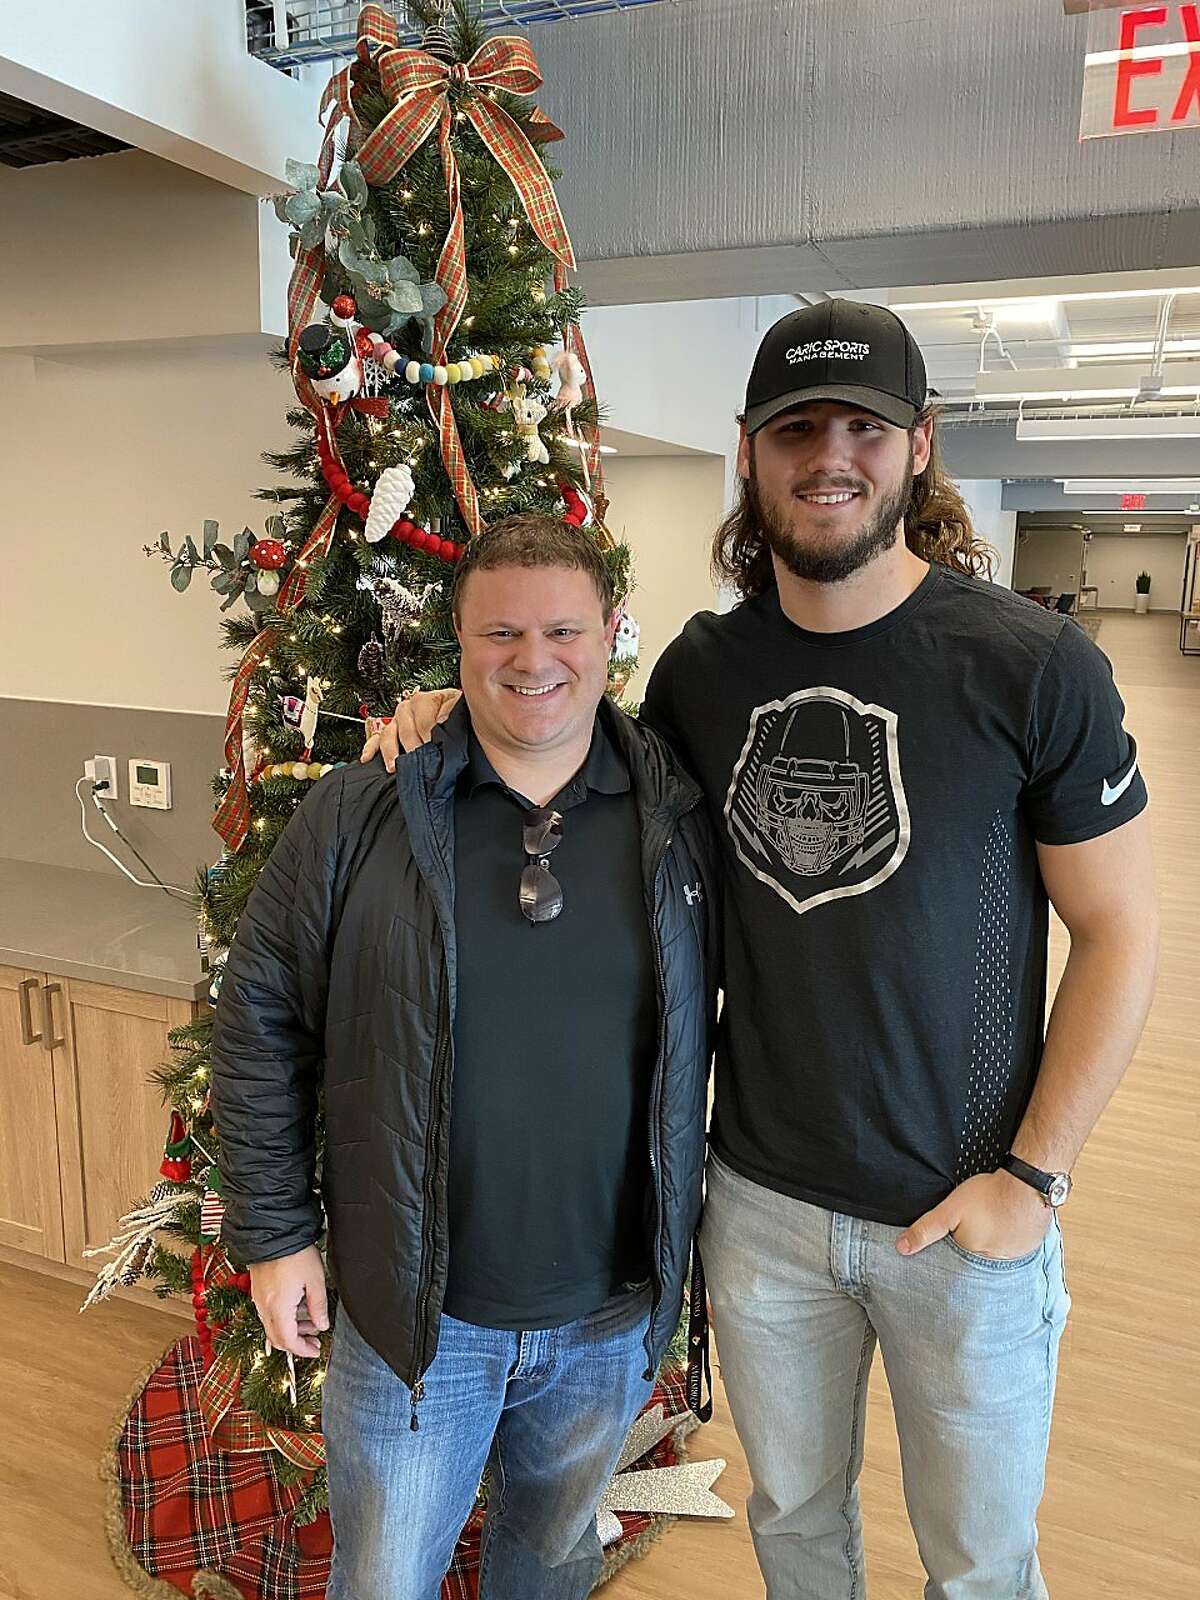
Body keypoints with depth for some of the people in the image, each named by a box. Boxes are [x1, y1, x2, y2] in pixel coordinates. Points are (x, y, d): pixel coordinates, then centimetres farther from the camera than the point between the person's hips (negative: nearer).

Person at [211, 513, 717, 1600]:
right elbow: (261, 1022, -3)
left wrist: (713, 1242, 6)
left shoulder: (680, 821, -6)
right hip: (411, 1309, -1)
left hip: (612, 1317, 2)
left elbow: (715, 1038, 4)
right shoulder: (358, 814, -11)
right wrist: (275, 1230, -2)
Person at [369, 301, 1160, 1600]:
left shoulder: (1031, 666, -15)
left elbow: (1119, 930, -8)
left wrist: (1034, 1175, -11)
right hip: (760, 1200, 3)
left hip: (968, 1213, -2)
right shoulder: (701, 670, -4)